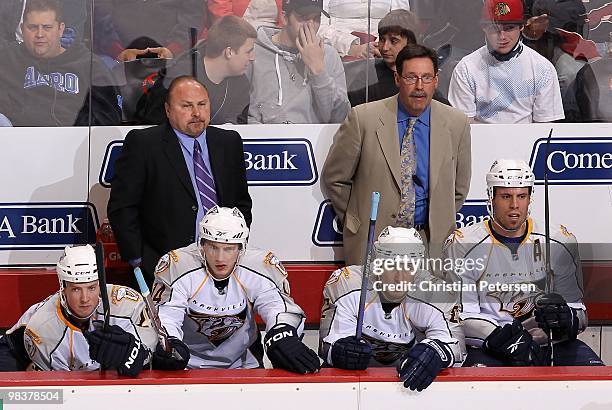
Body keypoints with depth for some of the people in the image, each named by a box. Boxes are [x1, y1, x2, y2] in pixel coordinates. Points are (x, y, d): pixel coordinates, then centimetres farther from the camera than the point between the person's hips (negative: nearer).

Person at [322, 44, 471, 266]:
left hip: (431, 242, 2)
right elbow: (333, 179, 3)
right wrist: (359, 222, 5)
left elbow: (458, 188, 15)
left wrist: (438, 226, 11)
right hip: (371, 240, -2)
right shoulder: (363, 118, -5)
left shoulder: (456, 124, 3)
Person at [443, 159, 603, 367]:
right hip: (486, 348, -3)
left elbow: (577, 310, 8)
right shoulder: (462, 244, 0)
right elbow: (463, 316, -5)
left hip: (550, 344, 3)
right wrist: (502, 339, -22)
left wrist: (565, 318, -17)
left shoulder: (560, 242, 8)